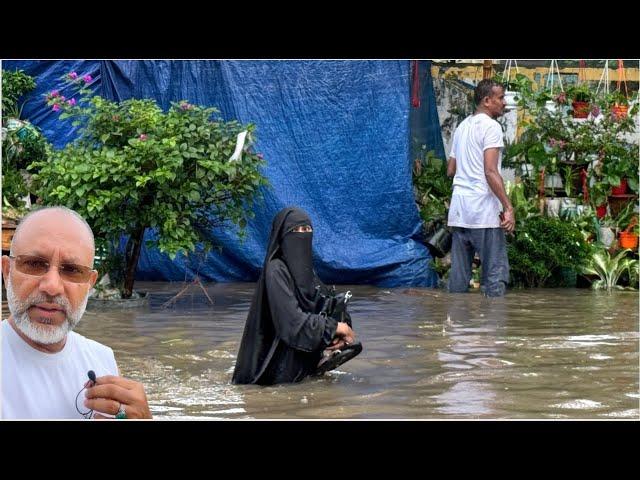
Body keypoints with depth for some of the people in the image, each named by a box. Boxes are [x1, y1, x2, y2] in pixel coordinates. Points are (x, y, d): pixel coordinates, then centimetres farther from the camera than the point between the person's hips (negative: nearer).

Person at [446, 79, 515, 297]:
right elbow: (490, 171, -17)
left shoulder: (462, 126, 17)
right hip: (483, 211, -8)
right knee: (495, 273, -7)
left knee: (458, 276, 8)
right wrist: (508, 207, -18)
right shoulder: (490, 126, -7)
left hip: (459, 211, 8)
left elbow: (450, 170, 22)